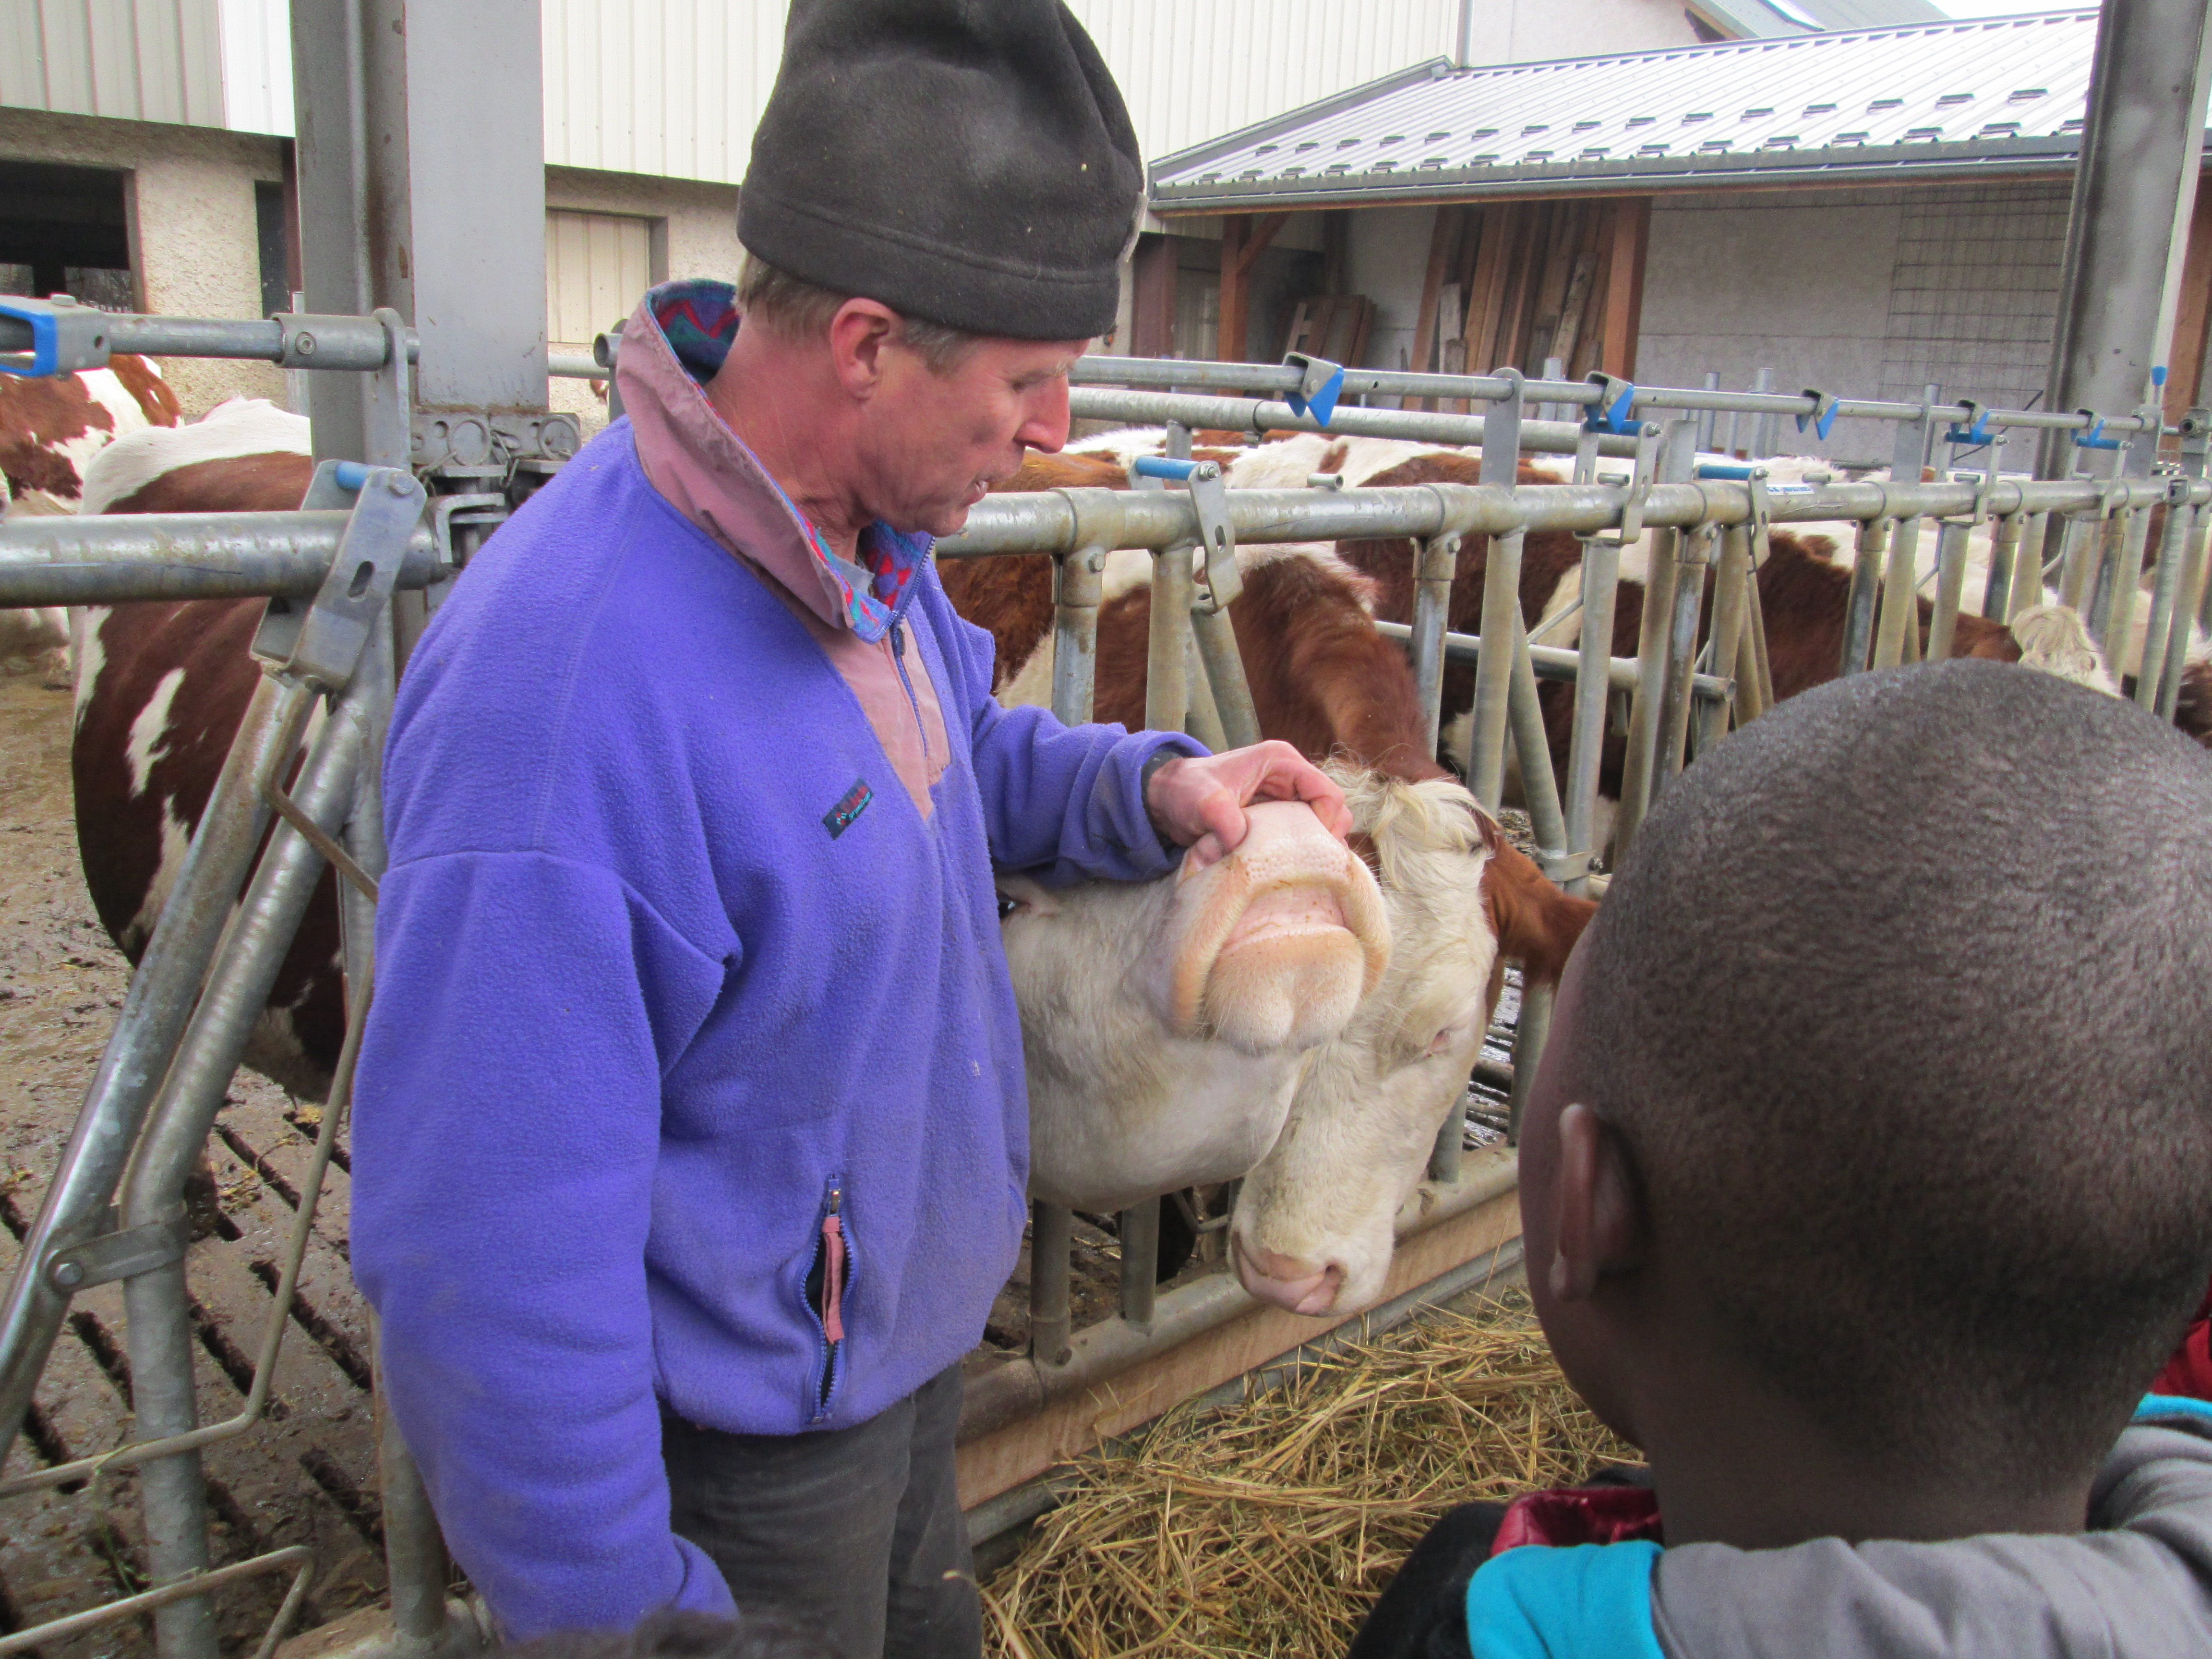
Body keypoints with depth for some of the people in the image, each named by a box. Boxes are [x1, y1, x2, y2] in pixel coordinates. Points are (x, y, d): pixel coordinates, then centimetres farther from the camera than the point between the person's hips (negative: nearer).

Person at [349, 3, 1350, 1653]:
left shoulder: (873, 537, -8)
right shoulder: (564, 685, -36)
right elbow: (489, 1254, -30)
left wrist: (1152, 783, -6)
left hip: (916, 1329, 8)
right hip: (749, 1441, -8)